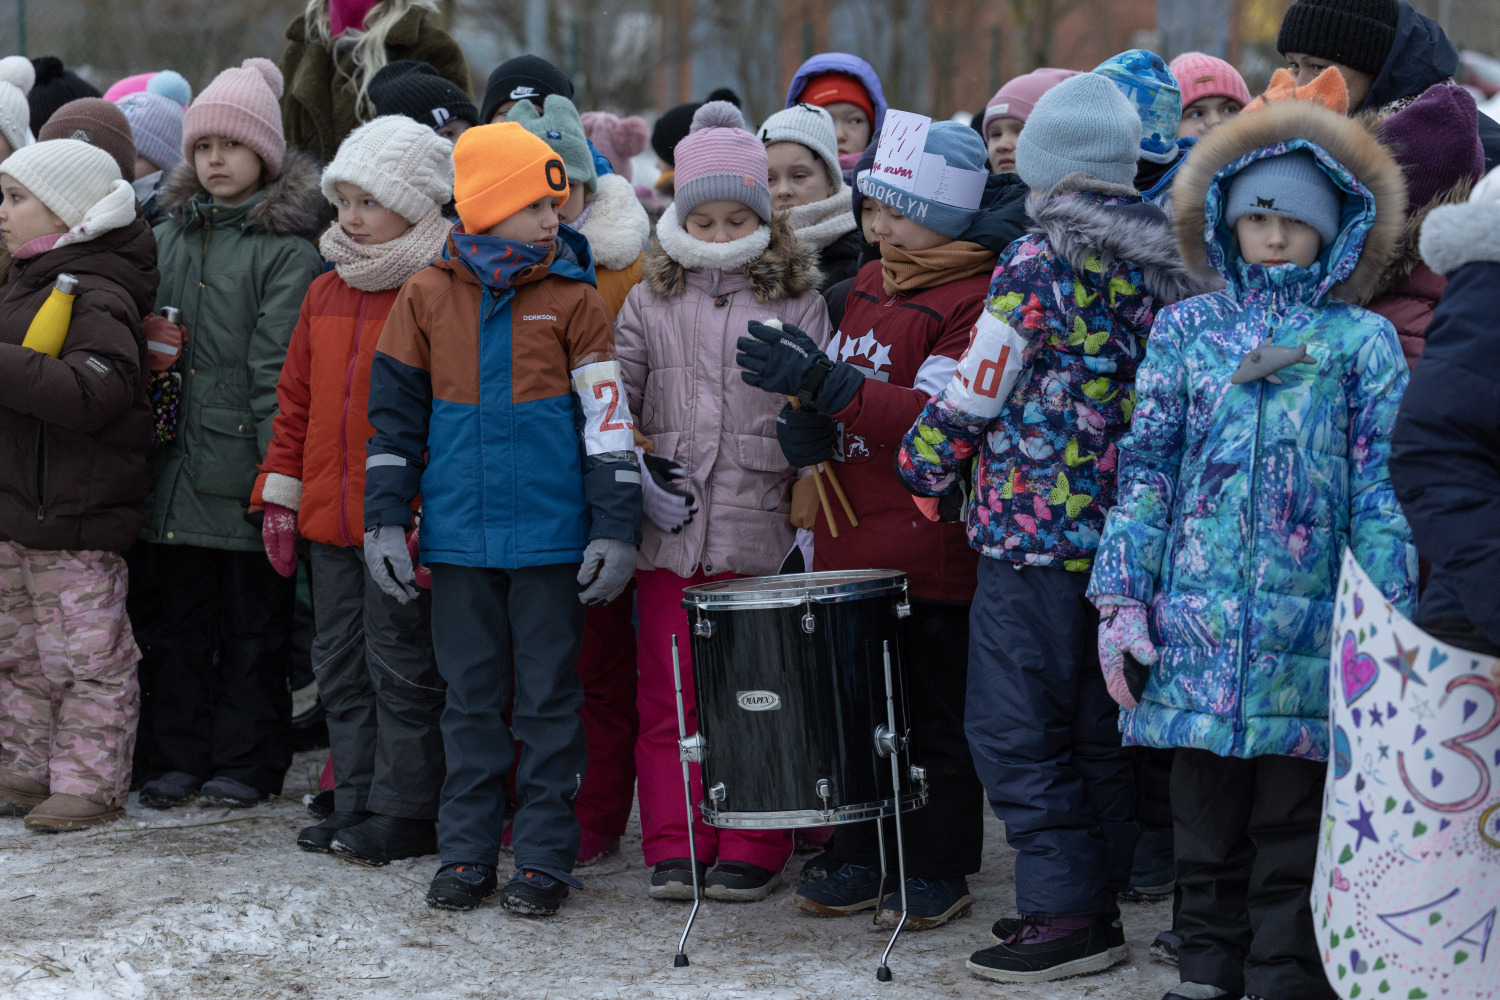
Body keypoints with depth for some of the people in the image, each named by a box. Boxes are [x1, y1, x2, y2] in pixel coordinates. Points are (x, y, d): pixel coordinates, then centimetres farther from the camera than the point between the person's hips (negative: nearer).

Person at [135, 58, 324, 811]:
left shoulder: (288, 247, -6)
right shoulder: (172, 235, 14)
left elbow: (278, 363, -12)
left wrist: (277, 461, -17)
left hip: (245, 461, -6)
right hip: (177, 459, 6)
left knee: (252, 620, 4)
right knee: (180, 615, 11)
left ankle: (246, 760, 12)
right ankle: (181, 755, 19)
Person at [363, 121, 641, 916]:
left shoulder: (571, 299, -2)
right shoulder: (428, 296, 2)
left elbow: (608, 421, -2)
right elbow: (394, 415, 9)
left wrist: (615, 528, -6)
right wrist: (386, 521, 5)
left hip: (550, 536, -2)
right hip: (459, 536, 2)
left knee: (548, 697, 4)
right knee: (471, 696, 9)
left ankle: (545, 858, 11)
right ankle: (465, 852, 17)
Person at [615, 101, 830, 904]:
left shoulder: (798, 302, 5)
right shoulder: (651, 301, 10)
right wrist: (635, 476, -4)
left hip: (762, 533, -2)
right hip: (669, 533, 2)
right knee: (668, 695, 5)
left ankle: (752, 850, 9)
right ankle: (675, 848, 12)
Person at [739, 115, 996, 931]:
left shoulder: (975, 301, -13)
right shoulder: (869, 284, 13)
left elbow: (936, 414, -23)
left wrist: (823, 383, -30)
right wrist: (807, 419, -1)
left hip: (930, 548, -7)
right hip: (851, 540, 7)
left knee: (934, 712, 3)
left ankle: (938, 871, 13)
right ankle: (857, 859, 23)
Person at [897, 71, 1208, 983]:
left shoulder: (1037, 263, -12)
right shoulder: (1165, 264, 9)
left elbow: (976, 394, -9)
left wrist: (924, 463, 6)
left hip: (1033, 524, -7)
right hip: (1126, 530, 7)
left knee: (1015, 728, -2)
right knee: (1099, 726, 15)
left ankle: (1064, 913, -3)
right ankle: (1100, 900, 19)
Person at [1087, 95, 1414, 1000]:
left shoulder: (1363, 341, 5)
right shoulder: (1187, 330, 10)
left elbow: (1382, 488, 2)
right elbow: (1146, 467, 9)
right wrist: (1122, 599, 2)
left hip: (1308, 622, -2)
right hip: (1196, 617, 2)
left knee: (1293, 822, 2)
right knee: (1206, 815, 9)